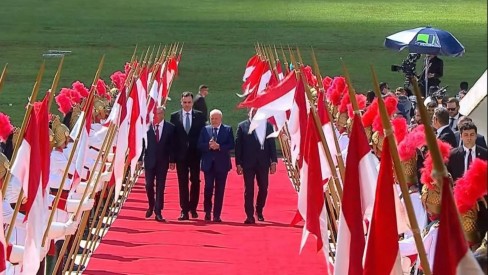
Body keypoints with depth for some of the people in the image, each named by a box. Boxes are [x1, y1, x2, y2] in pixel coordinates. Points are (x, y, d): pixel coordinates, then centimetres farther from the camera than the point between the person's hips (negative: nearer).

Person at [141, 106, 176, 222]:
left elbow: (172, 145, 1)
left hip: (163, 161, 0)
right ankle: (151, 206, 25)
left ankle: (158, 212, 4)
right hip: (149, 160, 0)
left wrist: (172, 161, -2)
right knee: (149, 185, 1)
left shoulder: (170, 128, 0)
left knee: (160, 187, 1)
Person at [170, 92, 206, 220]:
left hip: (195, 155, 0)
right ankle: (184, 210, 2)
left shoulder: (200, 116, 3)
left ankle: (193, 208, 19)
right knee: (183, 183, 1)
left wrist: (203, 153, -5)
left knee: (195, 182, 6)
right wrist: (172, 157, -4)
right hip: (181, 155, 0)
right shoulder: (174, 116, 3)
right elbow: (172, 137, 2)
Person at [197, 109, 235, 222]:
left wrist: (219, 146, -17)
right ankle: (207, 212, 14)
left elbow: (231, 145, -4)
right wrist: (209, 145, -16)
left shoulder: (228, 129, 4)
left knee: (220, 190, 1)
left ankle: (217, 215, 5)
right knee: (208, 188, -4)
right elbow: (200, 145, 1)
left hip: (222, 163, -1)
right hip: (208, 163, 1)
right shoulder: (205, 129, 8)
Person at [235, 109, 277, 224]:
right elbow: (238, 145, -1)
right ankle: (250, 216, 1)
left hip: (263, 163, 2)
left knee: (263, 188, 6)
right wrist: (238, 164, -6)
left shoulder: (268, 126, 8)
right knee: (249, 189, -1)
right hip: (248, 163, -2)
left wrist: (273, 161, 1)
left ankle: (259, 211, 28)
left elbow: (272, 144, 7)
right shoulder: (242, 126, 2)